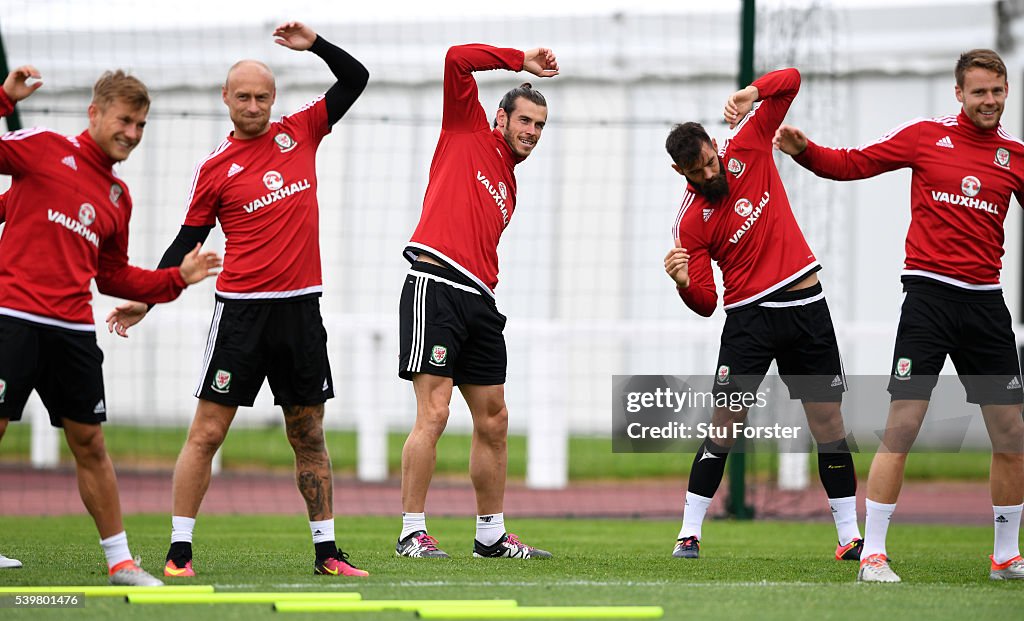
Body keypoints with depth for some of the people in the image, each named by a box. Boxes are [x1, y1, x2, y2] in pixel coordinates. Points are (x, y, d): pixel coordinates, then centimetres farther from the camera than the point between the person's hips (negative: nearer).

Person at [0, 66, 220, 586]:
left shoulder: (118, 197, 18)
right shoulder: (44, 148, 0)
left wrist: (176, 278, 16)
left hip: (73, 328, 6)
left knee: (90, 444, 9)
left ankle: (120, 561, 15)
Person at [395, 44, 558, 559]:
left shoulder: (509, 187, 26)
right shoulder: (468, 133, 7)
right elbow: (457, 59, -4)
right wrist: (521, 61, 2)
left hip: (478, 299, 8)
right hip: (435, 287, -8)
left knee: (493, 421, 10)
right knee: (434, 414, -12)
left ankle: (492, 535, 19)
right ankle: (412, 532, -8)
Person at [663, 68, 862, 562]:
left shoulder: (747, 151, 0)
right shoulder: (690, 222, -5)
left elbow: (789, 81, 2)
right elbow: (705, 303, -6)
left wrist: (750, 94, -16)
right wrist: (684, 283, -27)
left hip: (806, 305, 2)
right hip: (749, 317, -2)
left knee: (827, 418, 3)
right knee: (725, 423, -10)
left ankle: (850, 537, 8)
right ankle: (689, 534, -3)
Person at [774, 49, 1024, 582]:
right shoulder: (926, 137, 4)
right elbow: (853, 164, 6)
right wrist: (804, 151, -10)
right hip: (929, 293, -3)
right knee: (902, 427, -11)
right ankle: (873, 554, -7)